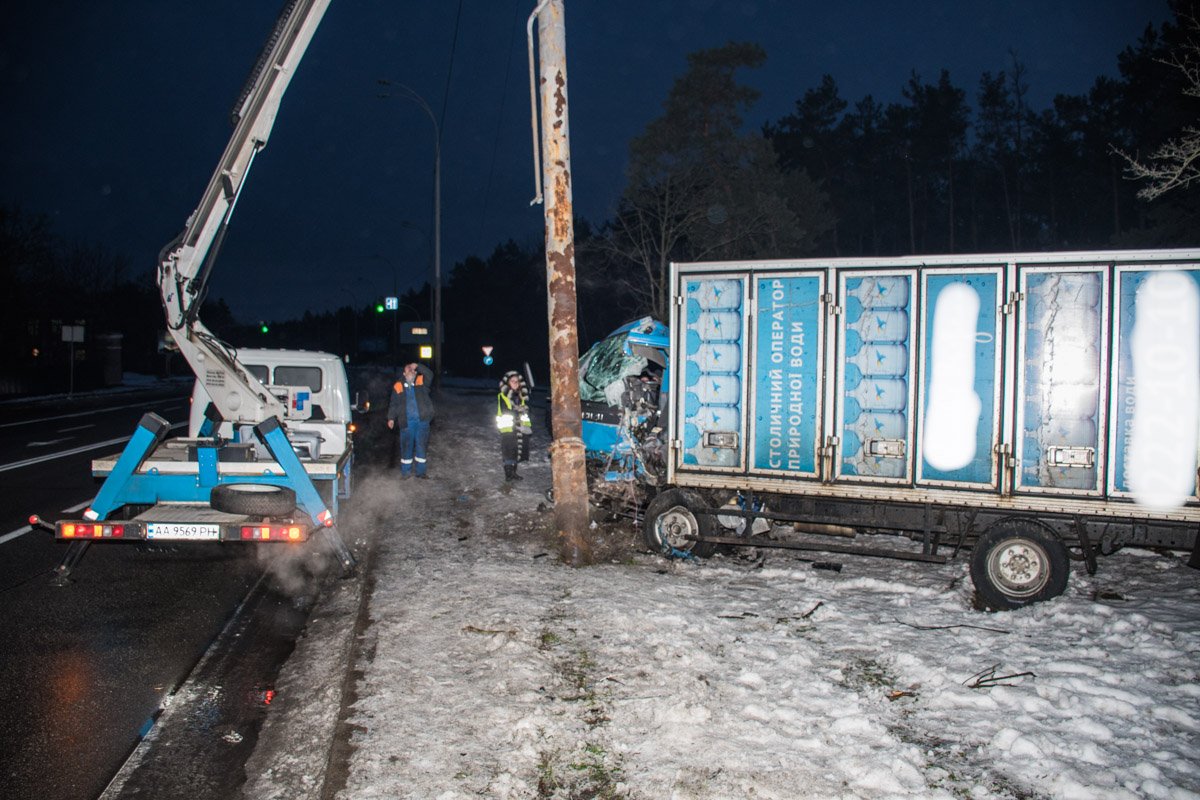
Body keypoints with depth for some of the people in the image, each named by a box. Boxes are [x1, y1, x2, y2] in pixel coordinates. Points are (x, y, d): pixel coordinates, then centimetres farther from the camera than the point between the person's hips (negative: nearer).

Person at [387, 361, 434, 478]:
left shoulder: (421, 381, 6)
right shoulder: (398, 386, 5)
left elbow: (429, 374, -13)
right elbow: (393, 404, 7)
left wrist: (417, 366, -19)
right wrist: (391, 418, -1)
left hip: (422, 420, 0)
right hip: (407, 422, 0)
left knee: (421, 445, 8)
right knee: (406, 446, 5)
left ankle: (421, 471, 17)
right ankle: (405, 471, 16)